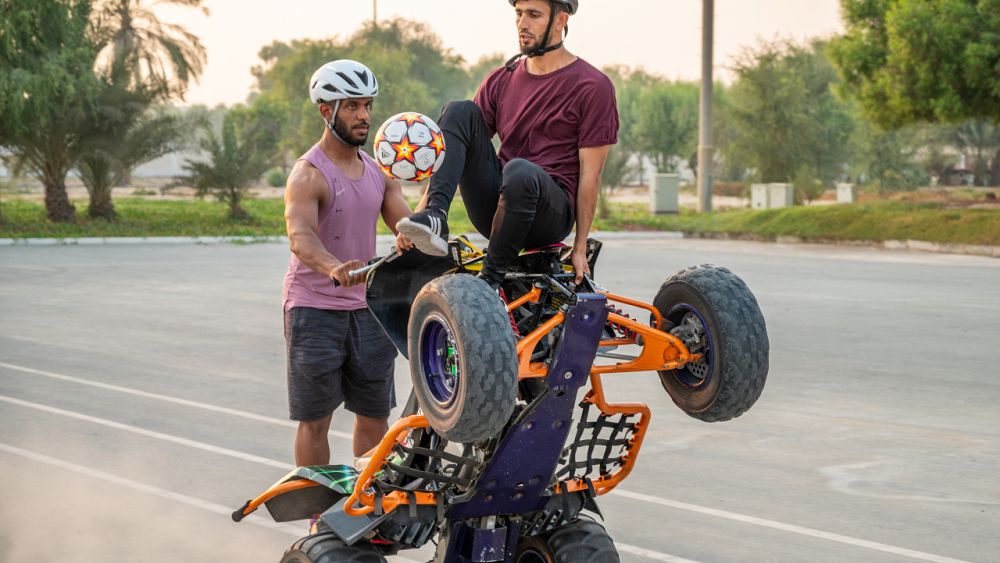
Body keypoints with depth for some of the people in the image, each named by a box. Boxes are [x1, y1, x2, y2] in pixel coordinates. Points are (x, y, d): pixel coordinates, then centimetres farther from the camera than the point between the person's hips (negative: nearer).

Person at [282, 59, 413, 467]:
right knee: (315, 419, 1)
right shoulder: (309, 174, -12)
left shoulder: (378, 173, 10)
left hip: (367, 307, 6)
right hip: (314, 310, -6)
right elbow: (300, 236, -29)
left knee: (375, 416, 10)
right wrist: (334, 268, -50)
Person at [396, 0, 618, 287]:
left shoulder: (593, 86, 0)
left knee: (520, 171, -39)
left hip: (551, 214, -5)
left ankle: (491, 278, -25)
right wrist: (421, 209, -4)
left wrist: (580, 248, -7)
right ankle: (434, 218, -32)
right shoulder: (501, 80, 14)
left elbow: (590, 174, -4)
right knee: (460, 111, -13)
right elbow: (453, 151, 9)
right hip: (493, 207, 5)